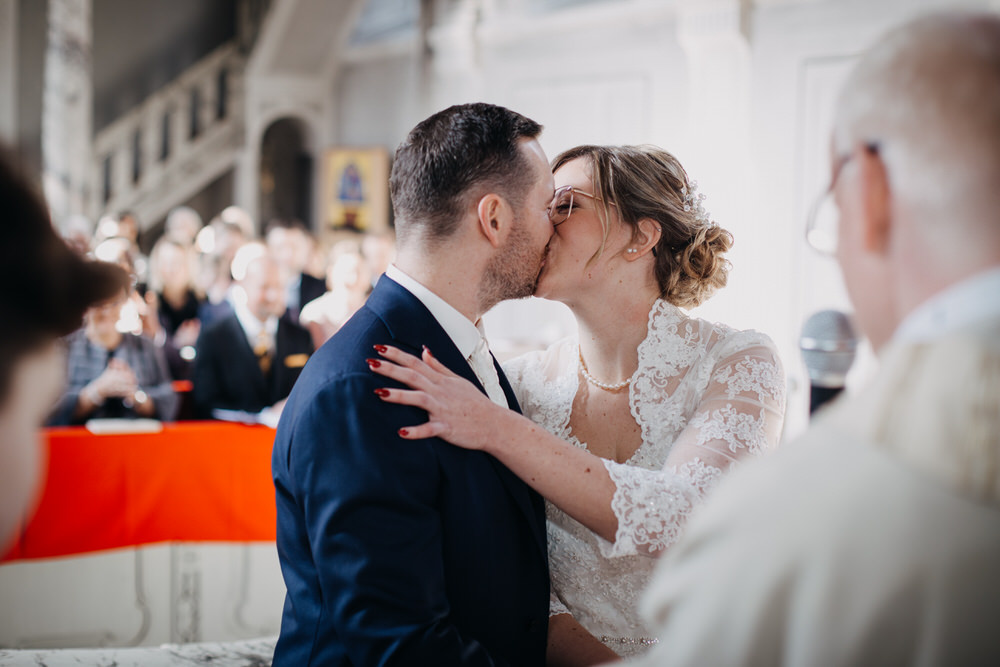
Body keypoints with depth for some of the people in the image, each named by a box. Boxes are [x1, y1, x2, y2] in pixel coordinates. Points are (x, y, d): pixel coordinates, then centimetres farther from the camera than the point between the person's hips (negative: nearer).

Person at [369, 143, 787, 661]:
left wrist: (495, 429, -27)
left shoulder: (740, 363, -9)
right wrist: (574, 644, -18)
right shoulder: (526, 383, -3)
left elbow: (686, 518, -24)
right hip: (578, 657, 1)